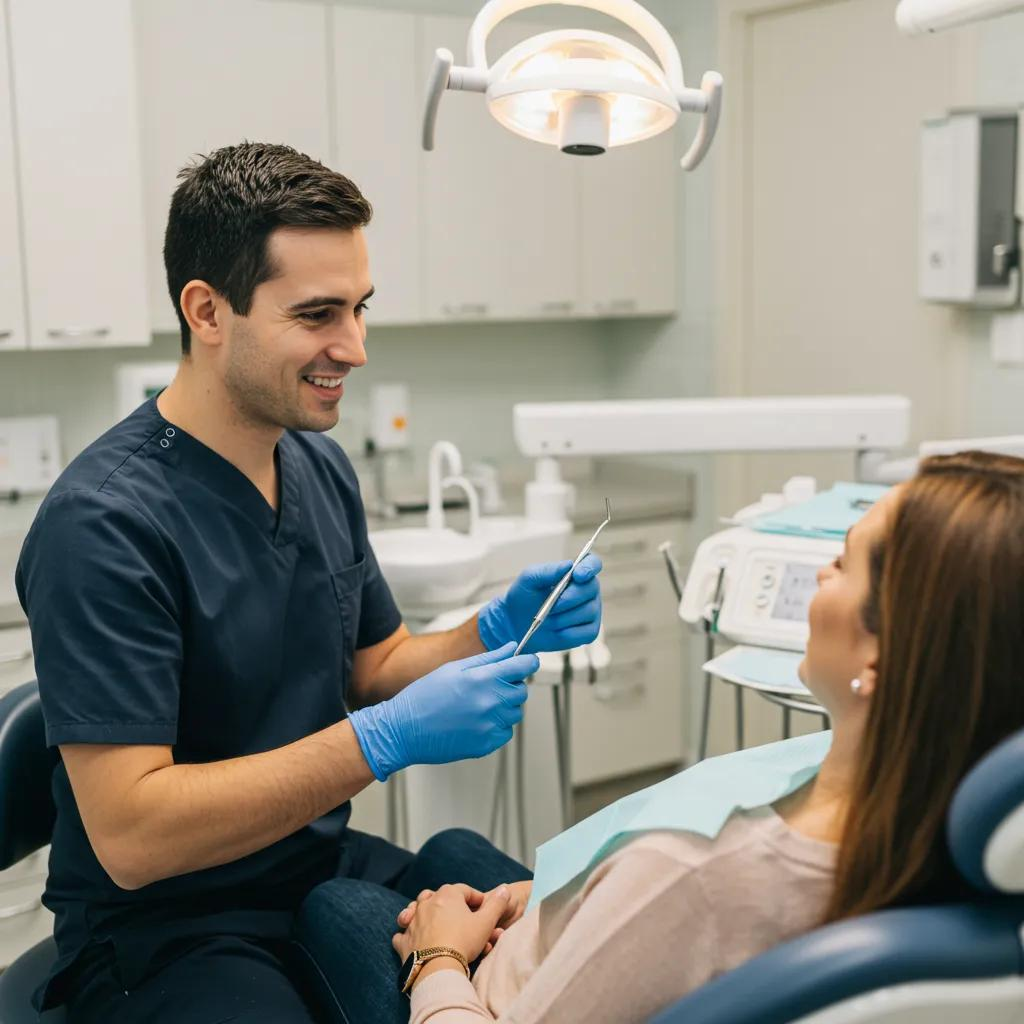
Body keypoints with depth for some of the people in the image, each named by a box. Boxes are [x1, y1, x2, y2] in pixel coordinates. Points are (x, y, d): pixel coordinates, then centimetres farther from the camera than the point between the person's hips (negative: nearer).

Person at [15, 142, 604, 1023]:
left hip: (330, 867, 7)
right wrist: (387, 741, -28)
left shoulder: (321, 467, 3)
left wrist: (496, 634, -7)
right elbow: (129, 834, -24)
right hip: (164, 927, -7)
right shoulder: (105, 522, -21)